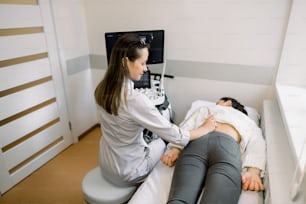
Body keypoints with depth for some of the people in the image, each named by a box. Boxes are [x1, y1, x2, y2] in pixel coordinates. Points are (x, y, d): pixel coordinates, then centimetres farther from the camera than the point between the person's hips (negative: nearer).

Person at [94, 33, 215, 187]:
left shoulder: (102, 89, -9)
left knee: (154, 140, 27)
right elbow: (174, 136, -26)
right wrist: (204, 129, -10)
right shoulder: (135, 99, -34)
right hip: (127, 173, -6)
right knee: (163, 143, 22)